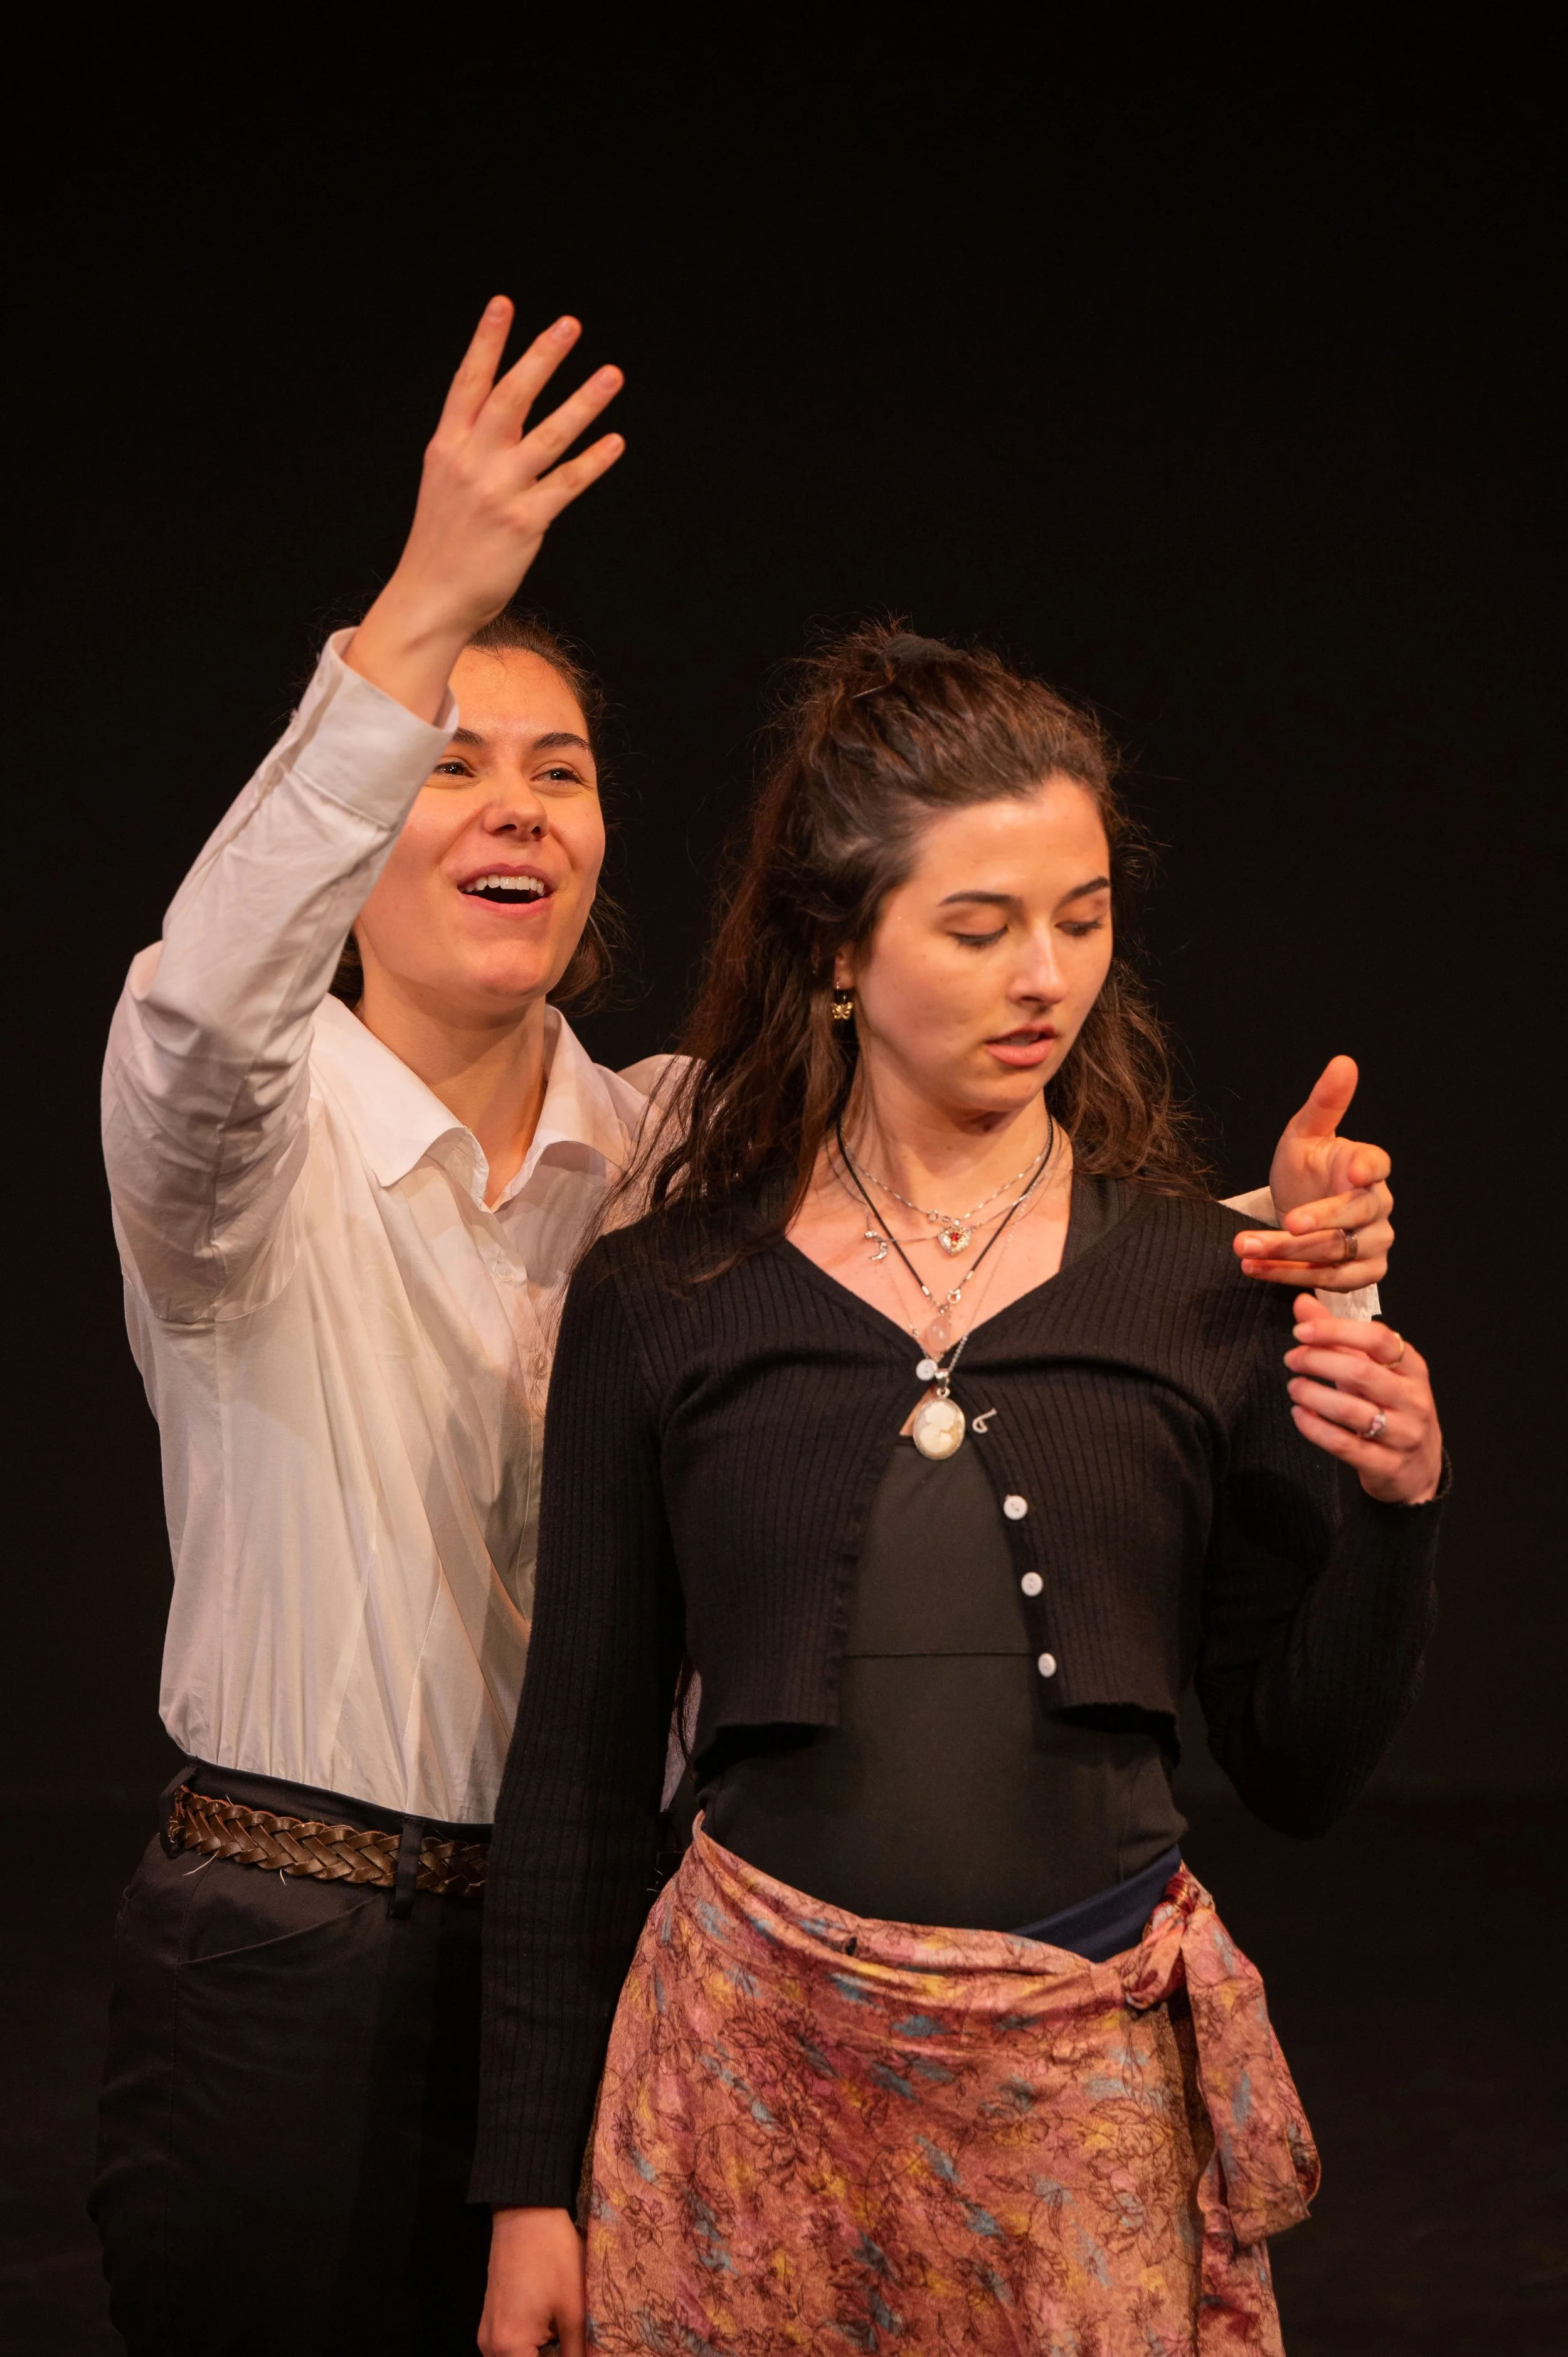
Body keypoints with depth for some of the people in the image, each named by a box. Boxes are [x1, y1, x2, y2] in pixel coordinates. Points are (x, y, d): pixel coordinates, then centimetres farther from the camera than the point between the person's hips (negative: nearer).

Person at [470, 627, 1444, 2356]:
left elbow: (1298, 1774, 5)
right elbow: (578, 1769, 5)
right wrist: (532, 2182, 4)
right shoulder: (660, 1302, 0)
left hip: (1103, 2081, 1)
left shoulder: (1212, 1286, 1)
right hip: (762, 2066, 0)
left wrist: (1394, 1514, -12)